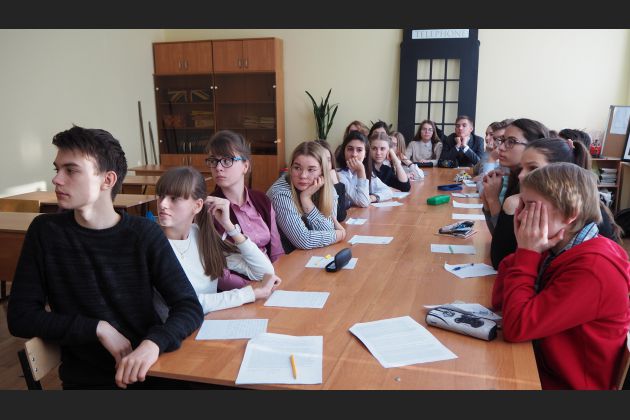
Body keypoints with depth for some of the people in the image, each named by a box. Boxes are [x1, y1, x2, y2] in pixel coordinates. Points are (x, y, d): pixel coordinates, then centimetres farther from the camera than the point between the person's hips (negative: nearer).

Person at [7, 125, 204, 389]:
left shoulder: (144, 233, -5)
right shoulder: (45, 231, -1)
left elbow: (189, 307, -7)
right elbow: (20, 317, 1)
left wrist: (153, 344, -27)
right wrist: (98, 329, -13)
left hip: (149, 371, 0)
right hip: (86, 379, 0)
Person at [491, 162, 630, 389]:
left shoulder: (592, 267, -26)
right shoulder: (558, 250, -2)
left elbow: (516, 326, -30)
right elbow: (500, 300, -1)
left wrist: (527, 252, -23)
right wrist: (527, 251, -11)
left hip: (565, 383, -6)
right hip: (541, 365, 7)